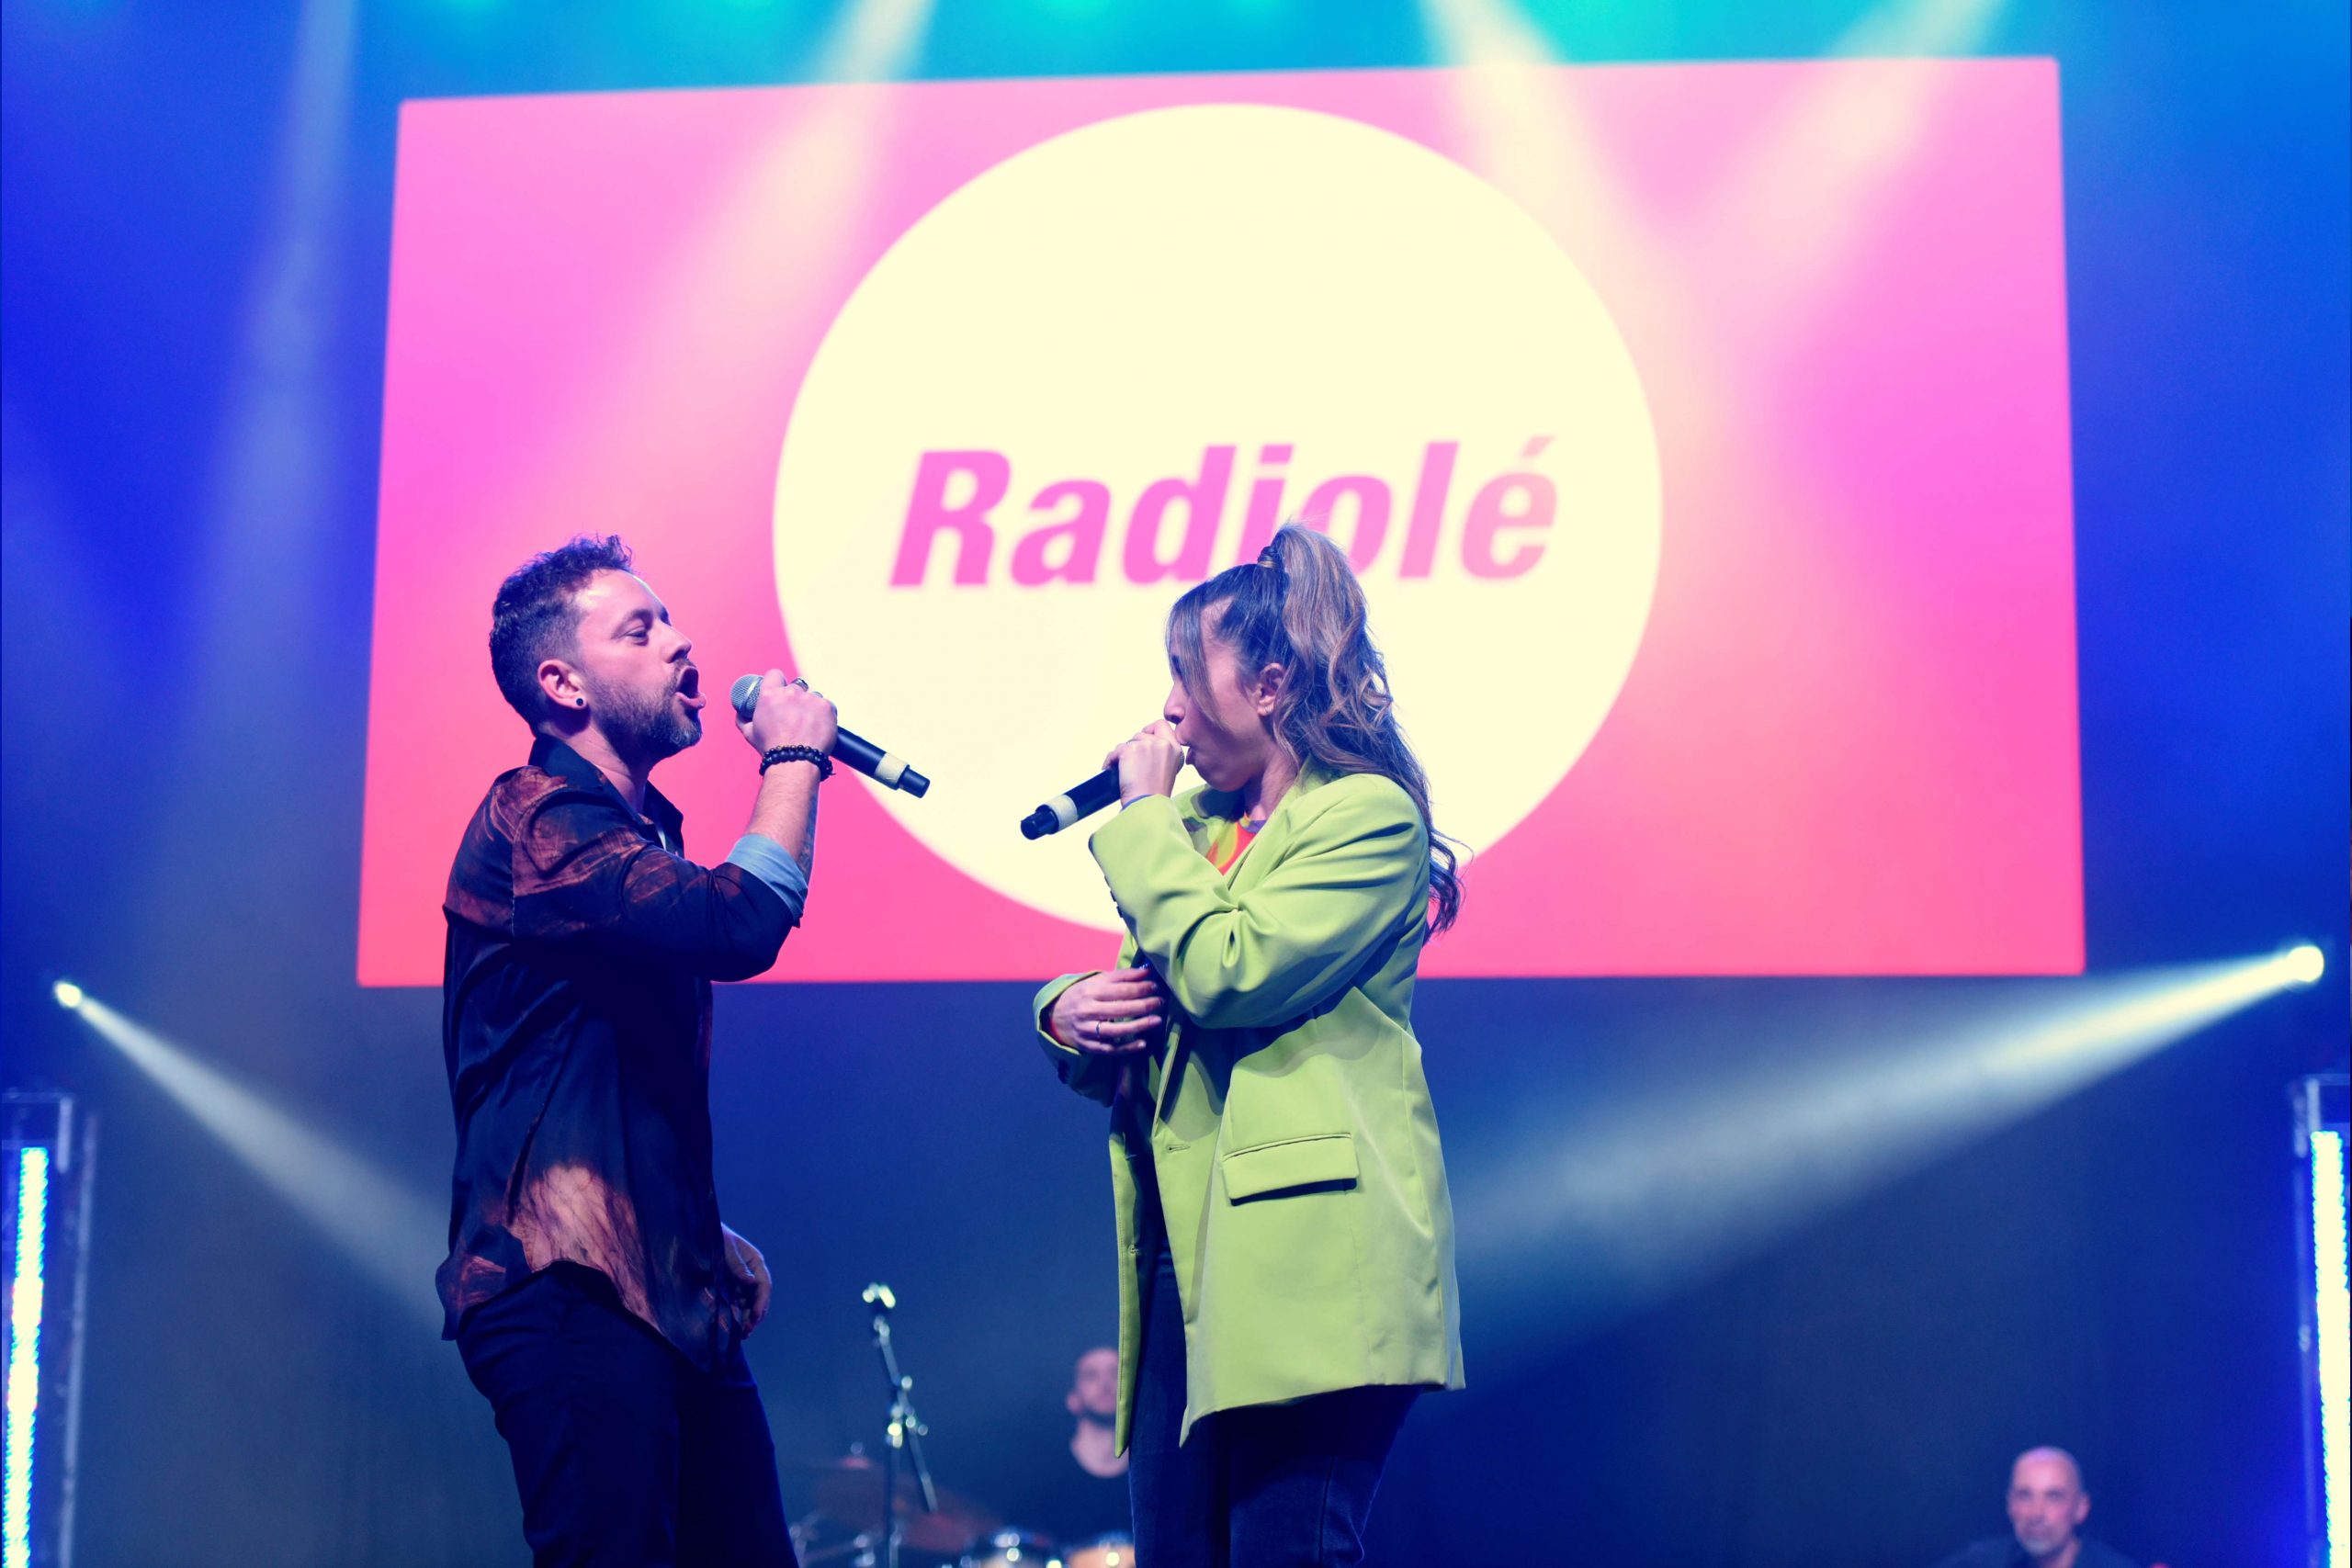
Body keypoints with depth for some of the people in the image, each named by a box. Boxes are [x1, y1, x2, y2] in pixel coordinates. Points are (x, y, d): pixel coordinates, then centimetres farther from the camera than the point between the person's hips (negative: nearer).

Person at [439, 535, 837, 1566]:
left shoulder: (641, 837, 23)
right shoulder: (533, 821, -9)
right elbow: (740, 923, -24)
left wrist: (705, 1237, 16)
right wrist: (793, 758, -8)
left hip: (672, 1294, 10)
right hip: (570, 1293, -9)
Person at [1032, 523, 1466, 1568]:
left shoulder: (1370, 814, -5)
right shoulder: (1196, 821, 19)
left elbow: (1224, 976, -17)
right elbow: (1135, 1024, 23)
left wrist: (1146, 819, -6)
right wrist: (1066, 1014, -1)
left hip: (1304, 1273, -8)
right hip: (1187, 1262, 8)